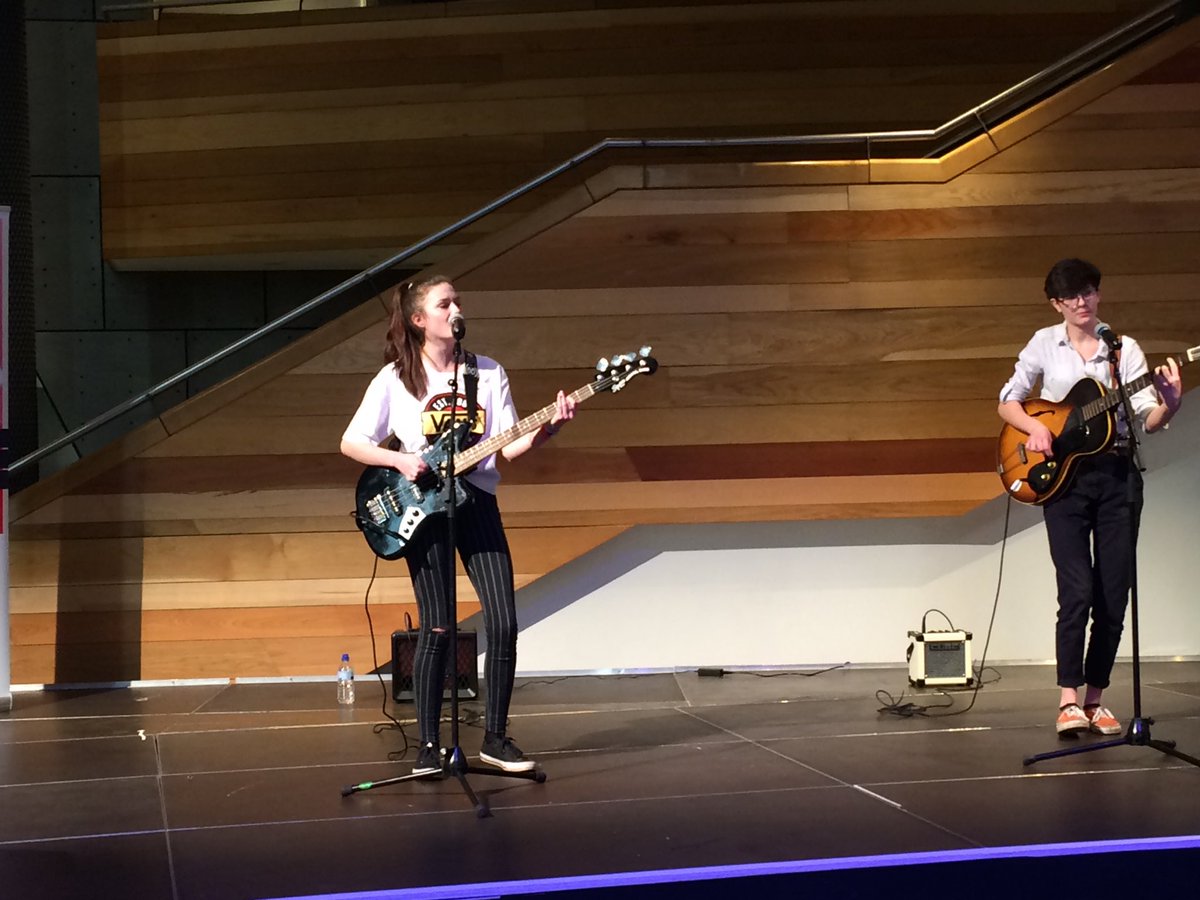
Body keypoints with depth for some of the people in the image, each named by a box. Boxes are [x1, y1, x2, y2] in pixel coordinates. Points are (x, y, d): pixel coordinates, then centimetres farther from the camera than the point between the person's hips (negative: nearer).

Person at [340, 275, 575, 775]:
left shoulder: (489, 372, 6)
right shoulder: (395, 378, -2)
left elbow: (510, 446, 1)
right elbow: (351, 442, 0)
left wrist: (548, 428, -16)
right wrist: (399, 460, -15)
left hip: (477, 503, 3)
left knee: (503, 624, -4)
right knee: (437, 627, -5)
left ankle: (495, 737, 10)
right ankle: (429, 745, 5)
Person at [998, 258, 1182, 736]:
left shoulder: (1124, 349, 4)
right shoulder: (1045, 343, 5)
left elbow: (1147, 420, -4)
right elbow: (1007, 401, 8)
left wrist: (1168, 404, -26)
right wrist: (1035, 427, -11)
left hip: (1118, 476, 2)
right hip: (1064, 477, -2)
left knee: (1113, 597, 3)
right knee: (1077, 593, -12)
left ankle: (1094, 698, 14)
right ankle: (1068, 702, -7)